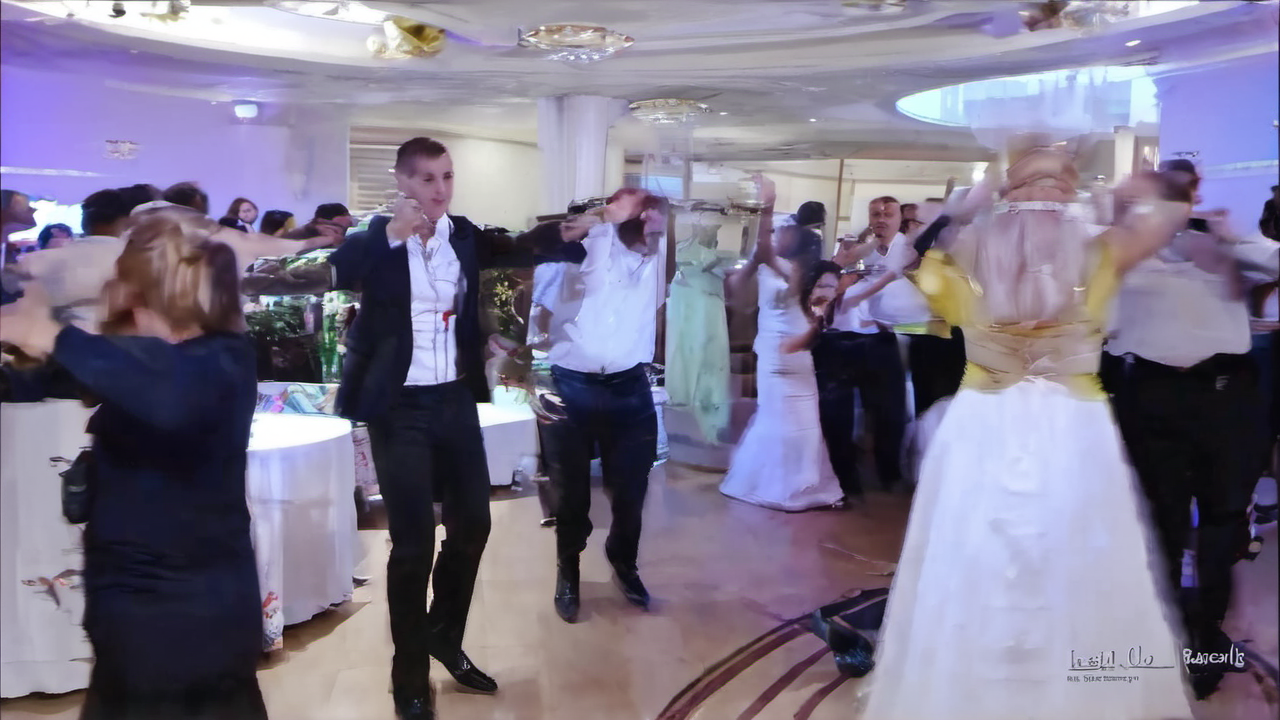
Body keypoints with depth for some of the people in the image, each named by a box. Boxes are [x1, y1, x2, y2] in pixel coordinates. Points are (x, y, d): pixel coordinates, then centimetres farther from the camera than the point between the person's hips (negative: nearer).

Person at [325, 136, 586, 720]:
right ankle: (410, 673, 17)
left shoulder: (464, 235, 7)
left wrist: (562, 233, -22)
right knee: (413, 541, -1)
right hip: (400, 407, -5)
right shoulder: (378, 239, -6)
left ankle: (445, 638, 36)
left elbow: (518, 249, -3)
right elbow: (338, 272, -24)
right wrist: (392, 233, -37)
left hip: (456, 400, 5)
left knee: (472, 524, 13)